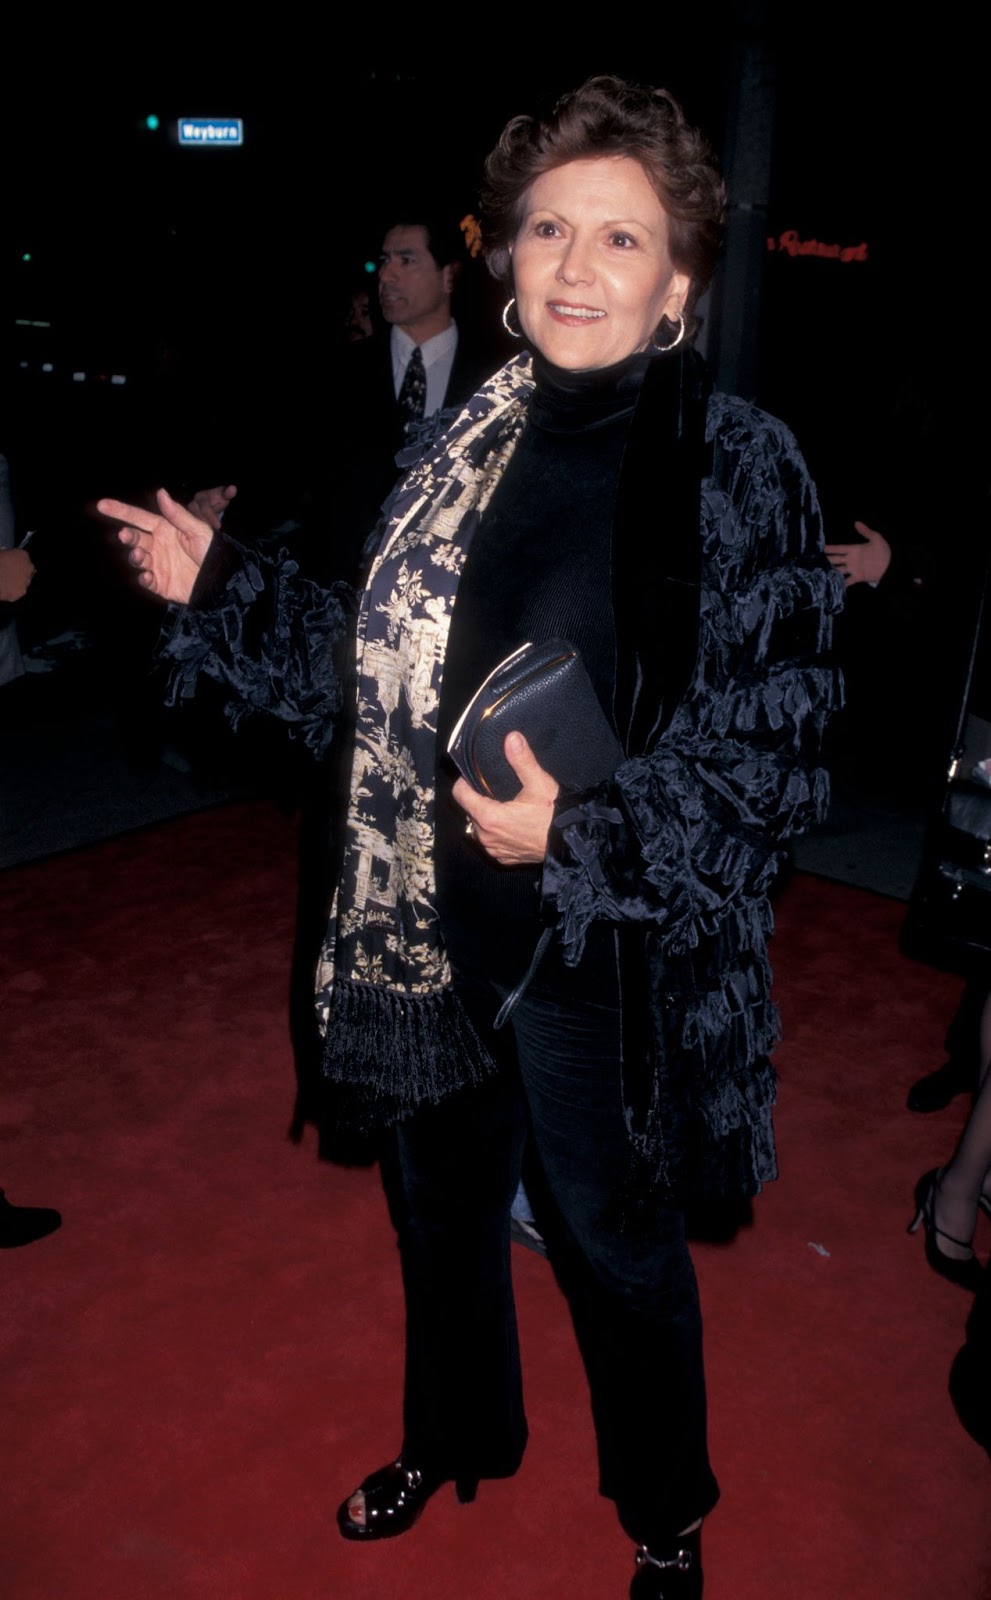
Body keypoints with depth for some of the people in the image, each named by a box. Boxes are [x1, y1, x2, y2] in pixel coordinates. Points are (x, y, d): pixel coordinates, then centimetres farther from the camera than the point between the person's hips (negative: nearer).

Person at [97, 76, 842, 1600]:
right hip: (434, 932, 5)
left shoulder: (738, 469, -13)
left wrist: (583, 830, -27)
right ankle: (456, 1436, 57)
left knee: (620, 1255, 16)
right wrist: (221, 589, 4)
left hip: (607, 958, -5)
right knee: (444, 1210, 25)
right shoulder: (472, 445, 2)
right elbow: (384, 662, 9)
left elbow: (772, 752, -15)